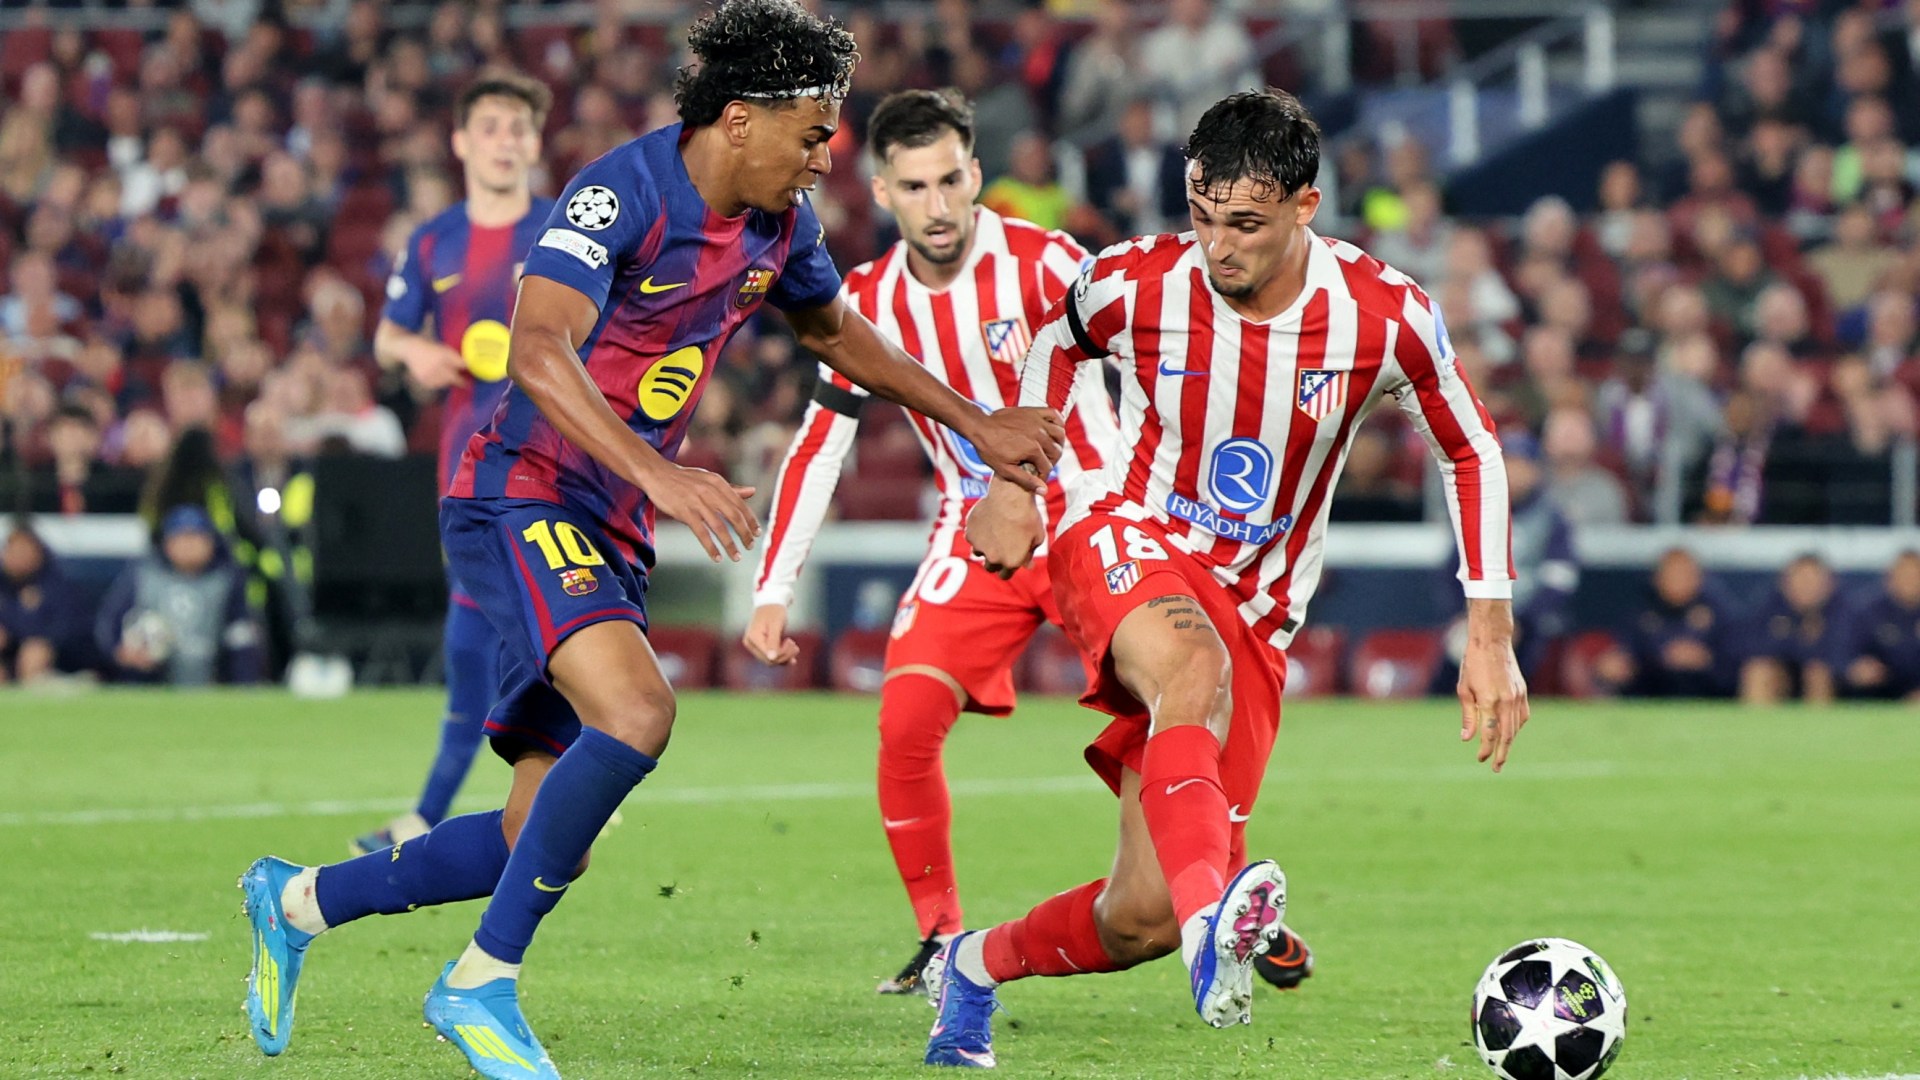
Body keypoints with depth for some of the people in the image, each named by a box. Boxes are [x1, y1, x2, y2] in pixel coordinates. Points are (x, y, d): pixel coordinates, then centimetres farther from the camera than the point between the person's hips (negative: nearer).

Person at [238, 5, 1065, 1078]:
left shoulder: (780, 225, 7)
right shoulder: (623, 194, -18)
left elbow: (836, 329, 29)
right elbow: (538, 351, -32)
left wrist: (978, 425, 31)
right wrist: (658, 472, -43)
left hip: (609, 535, 8)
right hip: (525, 497, -8)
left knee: (548, 843, 5)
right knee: (636, 711, -33)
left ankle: (298, 904, 26)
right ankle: (484, 983, -21)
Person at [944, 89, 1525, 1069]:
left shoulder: (1384, 317, -13)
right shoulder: (1136, 285, -13)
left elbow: (1471, 453, 3)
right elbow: (1056, 343, 13)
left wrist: (1489, 636, 1)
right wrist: (1011, 484, 7)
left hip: (1256, 609, 2)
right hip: (1124, 540, -2)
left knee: (1146, 917, -4)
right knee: (1194, 667, -41)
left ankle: (974, 967, 25)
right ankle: (1213, 924, -62)